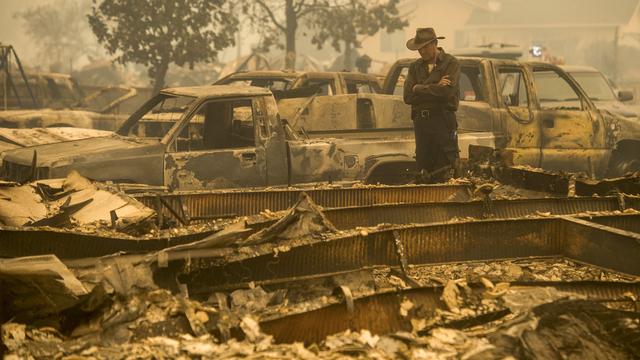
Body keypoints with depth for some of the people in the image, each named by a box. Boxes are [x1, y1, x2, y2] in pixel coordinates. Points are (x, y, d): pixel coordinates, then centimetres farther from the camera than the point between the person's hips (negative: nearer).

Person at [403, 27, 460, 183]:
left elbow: (447, 91, -14)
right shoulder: (415, 67, 16)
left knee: (443, 174, -6)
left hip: (443, 119, -5)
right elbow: (408, 97, 3)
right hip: (420, 120, 5)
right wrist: (434, 88, -7)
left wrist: (420, 88, -3)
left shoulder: (451, 63, 2)